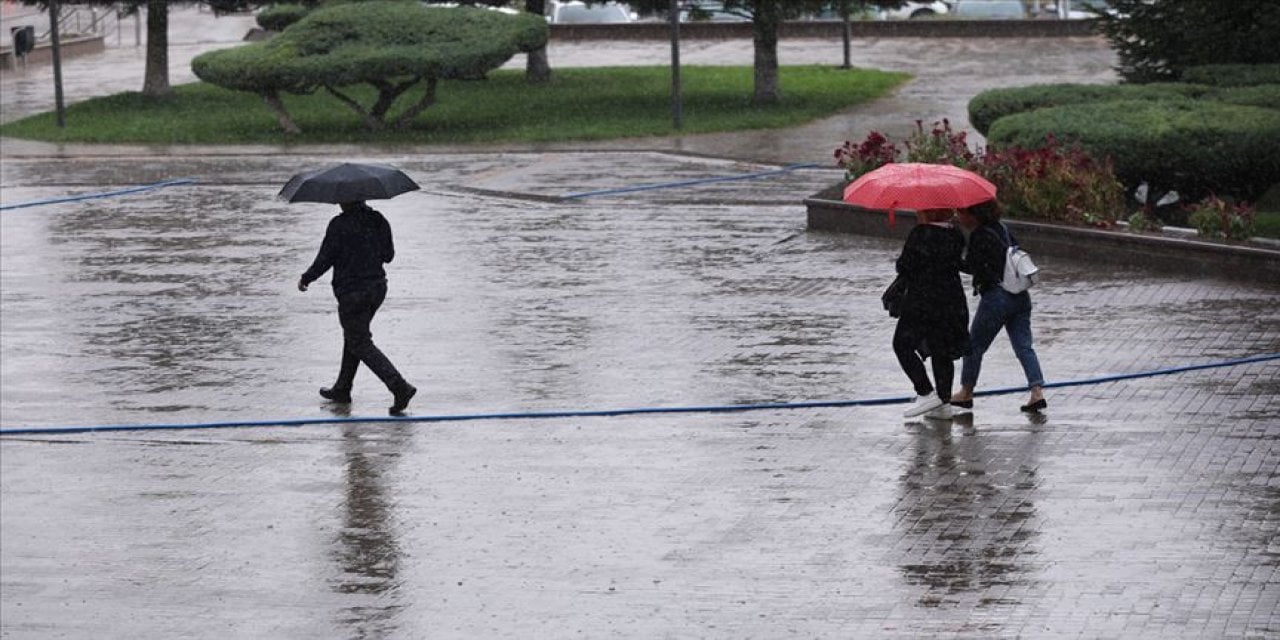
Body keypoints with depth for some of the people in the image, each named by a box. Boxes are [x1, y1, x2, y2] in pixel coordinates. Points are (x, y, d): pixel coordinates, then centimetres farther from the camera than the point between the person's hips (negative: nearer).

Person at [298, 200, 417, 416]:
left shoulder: (340, 225, -17)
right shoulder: (378, 221, 2)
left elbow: (324, 259, -13)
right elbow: (388, 255, 10)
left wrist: (306, 279, 3)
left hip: (352, 291, -7)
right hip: (377, 288, 7)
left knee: (361, 344, 0)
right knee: (353, 336, 23)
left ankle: (400, 387, -15)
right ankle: (342, 390, 34)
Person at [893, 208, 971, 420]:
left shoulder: (920, 235, -16)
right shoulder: (956, 236, 4)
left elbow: (904, 267, -14)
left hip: (922, 301, -7)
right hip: (953, 304, 7)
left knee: (903, 345, 6)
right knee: (941, 351, 14)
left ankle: (926, 394, -4)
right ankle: (944, 403, 13)